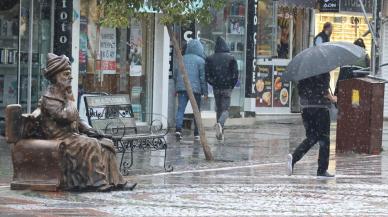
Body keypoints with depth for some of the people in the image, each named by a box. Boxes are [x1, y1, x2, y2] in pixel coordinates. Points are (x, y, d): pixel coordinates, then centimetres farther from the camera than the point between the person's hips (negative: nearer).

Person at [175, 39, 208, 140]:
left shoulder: (182, 59, 9)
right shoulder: (200, 60, -3)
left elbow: (176, 74, 13)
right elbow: (203, 77, -5)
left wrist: (176, 88, 22)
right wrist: (205, 92, 1)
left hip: (181, 88, 2)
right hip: (195, 89, -2)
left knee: (180, 109, -3)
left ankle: (178, 128, -24)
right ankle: (197, 133, 11)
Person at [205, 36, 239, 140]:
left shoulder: (210, 59, 0)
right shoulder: (231, 58, -5)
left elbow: (207, 75, -2)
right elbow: (235, 74, -7)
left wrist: (213, 83, 12)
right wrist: (232, 85, 6)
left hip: (216, 88, 2)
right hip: (227, 88, -2)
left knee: (219, 109, 14)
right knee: (225, 109, 0)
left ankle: (220, 133, 15)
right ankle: (220, 123, -31)